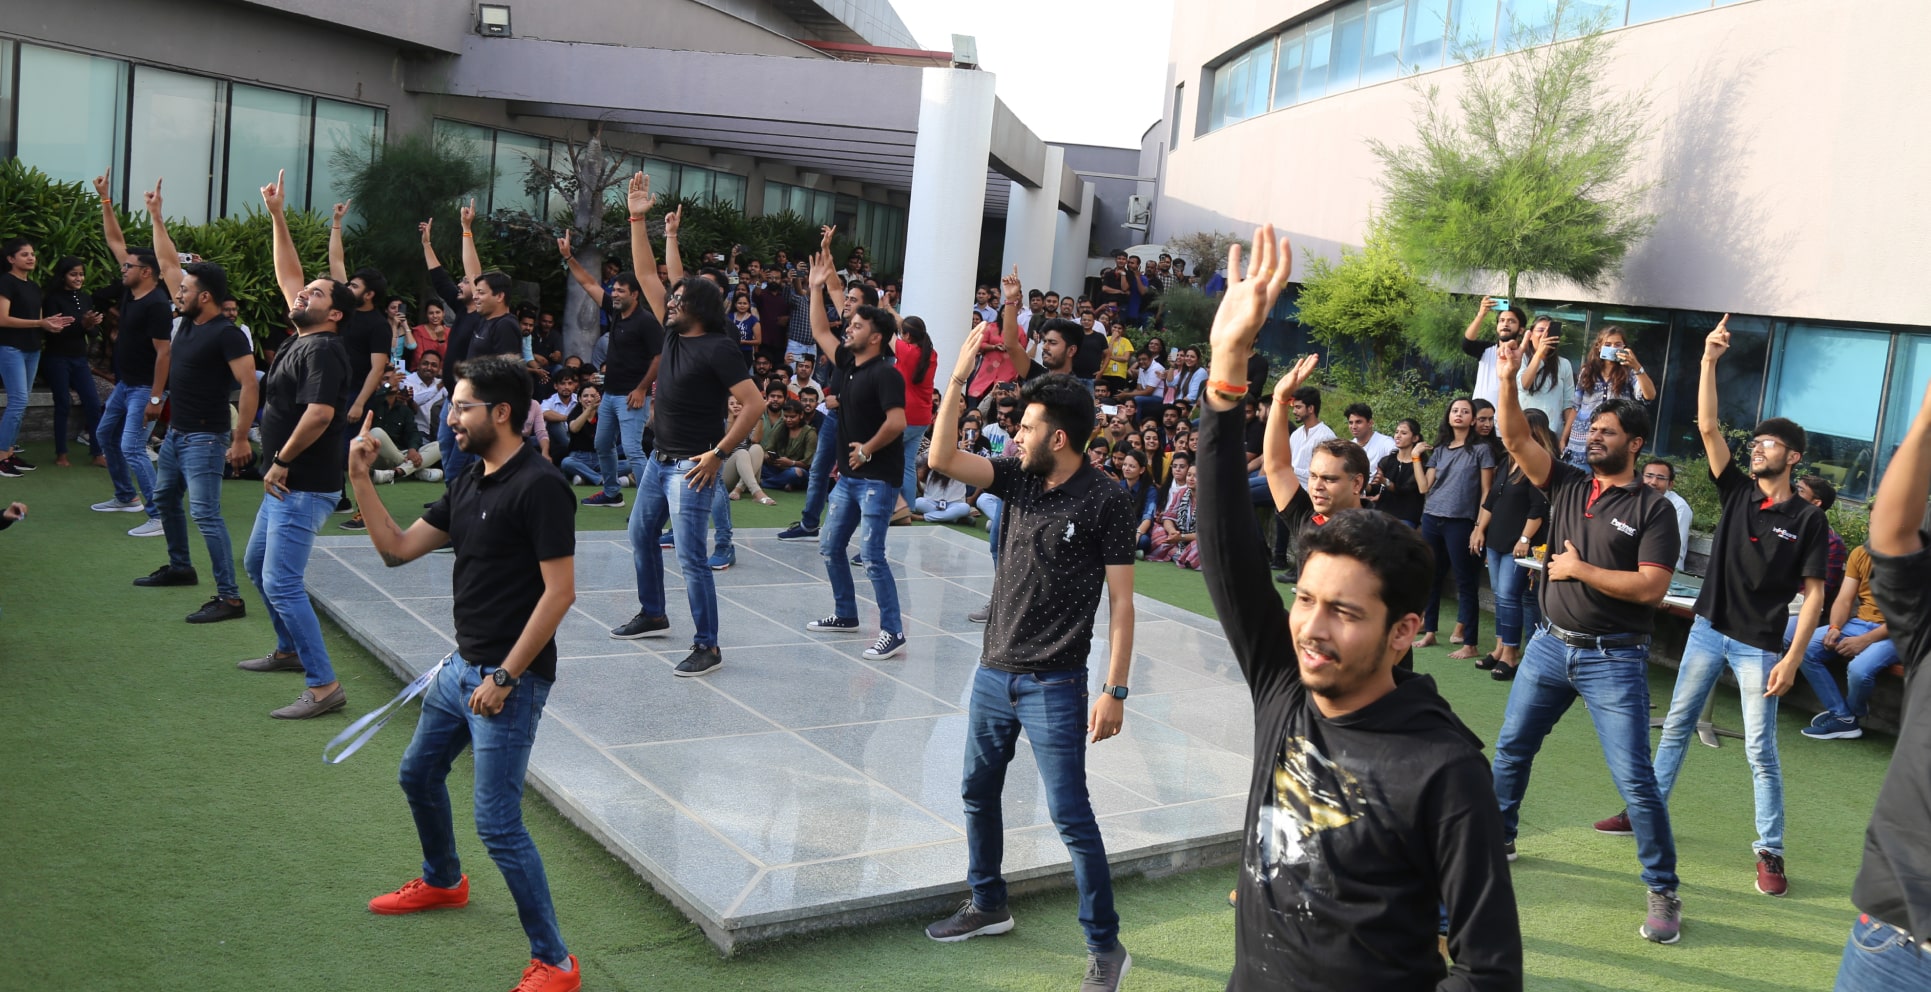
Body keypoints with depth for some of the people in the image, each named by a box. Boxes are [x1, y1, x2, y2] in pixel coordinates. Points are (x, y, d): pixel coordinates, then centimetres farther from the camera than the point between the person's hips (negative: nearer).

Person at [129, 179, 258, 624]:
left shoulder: (228, 334, -18)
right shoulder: (189, 319, 6)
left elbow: (249, 386, -21)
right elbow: (168, 263, 14)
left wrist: (241, 438, -24)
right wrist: (156, 217, 11)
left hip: (205, 438, -10)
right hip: (176, 433, 10)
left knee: (206, 514, -14)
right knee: (164, 499, 23)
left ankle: (229, 597, -14)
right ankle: (180, 567, 42)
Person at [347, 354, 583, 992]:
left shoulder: (540, 486, -18)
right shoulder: (468, 484, 9)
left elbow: (559, 592, -22)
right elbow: (397, 549, 12)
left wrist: (504, 677, -21)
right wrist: (361, 480, 2)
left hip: (511, 677, -10)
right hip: (462, 665, 10)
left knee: (498, 824, -9)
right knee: (419, 775, 27)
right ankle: (442, 882, 53)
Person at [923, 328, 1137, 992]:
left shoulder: (1105, 502, -12)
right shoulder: (1018, 479, 4)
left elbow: (1120, 602, -12)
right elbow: (941, 458, -4)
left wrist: (1115, 691, -16)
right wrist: (958, 377, -10)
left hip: (1054, 686, -7)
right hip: (994, 672, 7)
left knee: (1069, 814, -4)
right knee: (979, 792, 18)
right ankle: (988, 905, 37)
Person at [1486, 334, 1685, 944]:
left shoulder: (1652, 509, -9)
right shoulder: (1567, 486, 5)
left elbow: (1651, 588, -18)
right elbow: (1516, 441, -5)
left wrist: (1580, 569, -14)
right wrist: (1508, 382, -16)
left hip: (1613, 659, -5)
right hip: (1551, 644, 6)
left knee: (1635, 779, -6)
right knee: (1511, 748, 16)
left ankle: (1663, 892, 5)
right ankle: (1497, 837, 35)